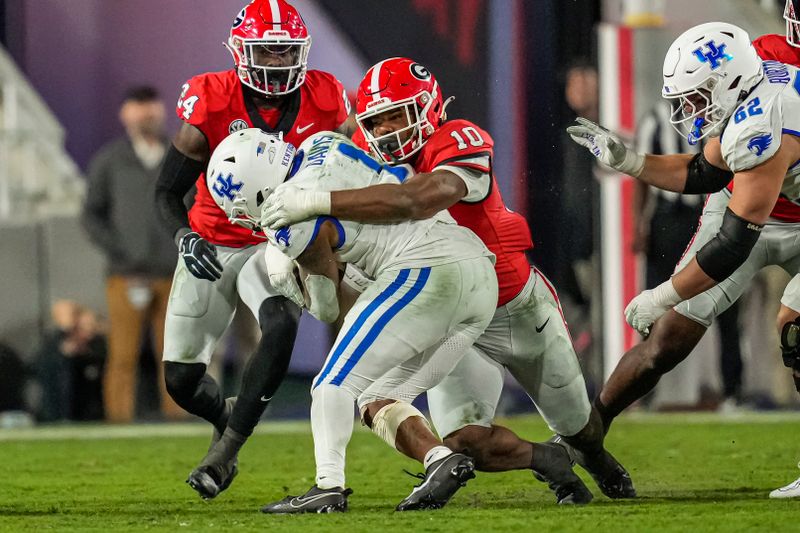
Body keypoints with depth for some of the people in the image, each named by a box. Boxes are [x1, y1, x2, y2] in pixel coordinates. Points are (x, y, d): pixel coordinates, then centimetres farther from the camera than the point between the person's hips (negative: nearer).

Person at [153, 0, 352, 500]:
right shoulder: (211, 104, -18)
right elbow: (168, 192, -10)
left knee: (282, 323, -33)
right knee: (181, 380, 2)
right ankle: (226, 414, 39)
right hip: (211, 248, 0)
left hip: (278, 245, 0)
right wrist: (184, 238, -28)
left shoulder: (325, 102, -13)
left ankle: (228, 445, -21)